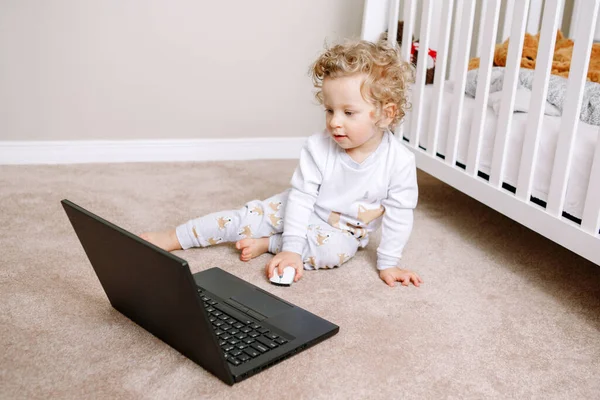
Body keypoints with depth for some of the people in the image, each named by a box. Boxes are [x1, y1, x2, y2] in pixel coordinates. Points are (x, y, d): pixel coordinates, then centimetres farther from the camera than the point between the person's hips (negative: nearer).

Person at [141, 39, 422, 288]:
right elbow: (302, 195, -20)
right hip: (303, 211, 2)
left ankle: (266, 243, -16)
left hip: (344, 231, -1)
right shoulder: (318, 147, -22)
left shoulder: (399, 161, -25)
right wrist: (292, 247, -27)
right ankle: (173, 238, -1)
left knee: (335, 249, -34)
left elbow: (399, 214, -16)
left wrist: (388, 264, -14)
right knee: (254, 214, -10)